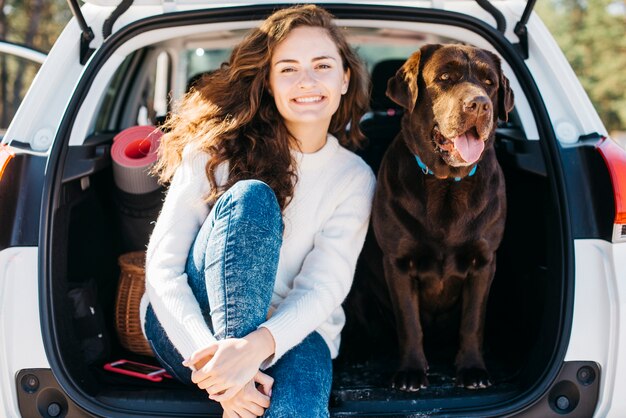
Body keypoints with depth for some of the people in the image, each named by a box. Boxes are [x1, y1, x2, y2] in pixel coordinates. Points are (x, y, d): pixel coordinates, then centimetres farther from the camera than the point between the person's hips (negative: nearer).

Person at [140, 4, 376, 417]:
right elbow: (163, 264, -10)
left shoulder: (354, 178, 1)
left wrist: (256, 346, -31)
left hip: (288, 334, -1)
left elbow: (323, 287, -10)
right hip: (190, 328, 2)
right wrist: (211, 354, -28)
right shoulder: (216, 148, -3)